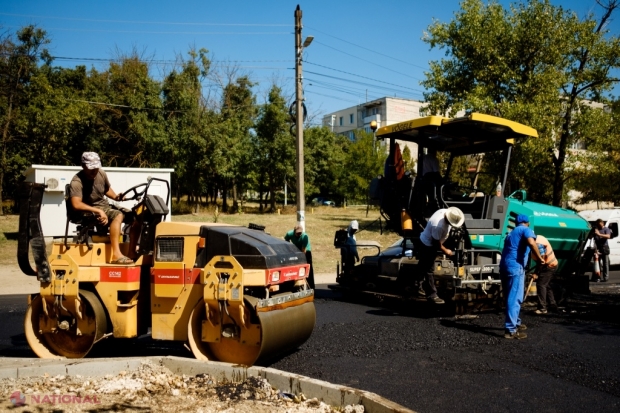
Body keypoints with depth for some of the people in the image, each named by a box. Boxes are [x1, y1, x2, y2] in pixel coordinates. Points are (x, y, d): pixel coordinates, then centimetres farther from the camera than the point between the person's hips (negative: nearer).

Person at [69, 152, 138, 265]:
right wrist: (98, 211, -37)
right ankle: (116, 255, -44)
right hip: (90, 212, -8)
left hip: (106, 207, 8)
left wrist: (116, 197, 1)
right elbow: (76, 204, -34)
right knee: (118, 215, -34)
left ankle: (132, 253, -8)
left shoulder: (101, 174, 2)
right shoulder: (77, 182, -20)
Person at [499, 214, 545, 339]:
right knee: (515, 298, -8)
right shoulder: (526, 230, 1)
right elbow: (531, 242, -20)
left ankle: (515, 323, 35)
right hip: (515, 266, -8)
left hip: (505, 266, 9)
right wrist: (539, 258, -13)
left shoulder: (512, 233, 27)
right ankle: (511, 330, -9)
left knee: (510, 297, 20)